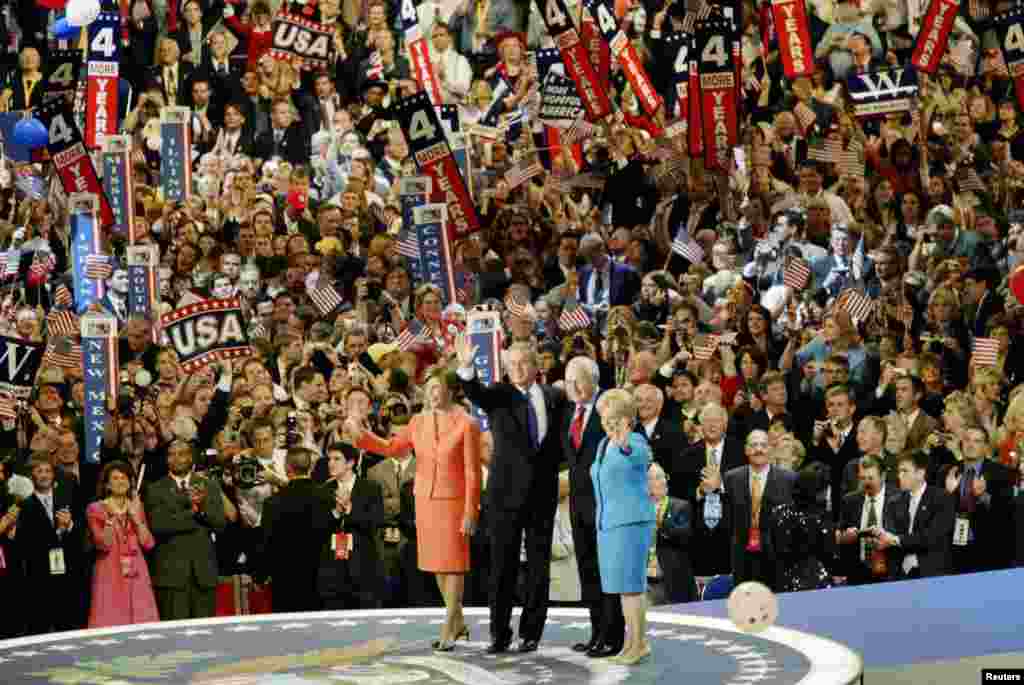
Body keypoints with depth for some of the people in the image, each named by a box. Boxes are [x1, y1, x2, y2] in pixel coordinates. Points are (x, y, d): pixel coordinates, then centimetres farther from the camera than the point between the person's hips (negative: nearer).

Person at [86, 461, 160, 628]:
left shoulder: (136, 506, 13)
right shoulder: (96, 509, 2)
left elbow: (148, 543, 2)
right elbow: (103, 545, -10)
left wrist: (136, 517, -6)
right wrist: (112, 517, -18)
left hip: (136, 574, 3)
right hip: (110, 573, -3)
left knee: (141, 620, -3)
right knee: (110, 623, -9)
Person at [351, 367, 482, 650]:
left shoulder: (466, 424, -10)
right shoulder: (419, 422, 5)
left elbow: (472, 472, -11)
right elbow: (391, 447, 13)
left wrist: (470, 513, -14)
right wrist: (361, 434, -1)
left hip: (453, 501, -6)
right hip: (425, 500, 6)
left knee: (453, 563, -4)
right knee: (437, 563, 11)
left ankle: (448, 630, 0)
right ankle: (458, 622, 24)